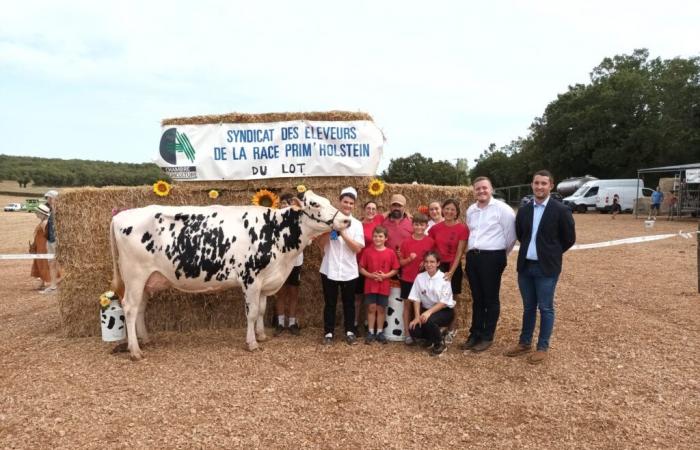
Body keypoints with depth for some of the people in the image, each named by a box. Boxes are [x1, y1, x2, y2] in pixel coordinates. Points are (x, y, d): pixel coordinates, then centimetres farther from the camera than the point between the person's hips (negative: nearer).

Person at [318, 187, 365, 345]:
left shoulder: (357, 224, 2)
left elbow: (358, 248, -9)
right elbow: (320, 244, -3)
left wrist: (343, 233, -16)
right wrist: (329, 229, -16)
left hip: (349, 271, 1)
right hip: (329, 270, -1)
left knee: (349, 303, 11)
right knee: (330, 303, 8)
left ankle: (350, 332, 24)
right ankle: (328, 333, 18)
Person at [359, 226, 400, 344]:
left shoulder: (391, 252, -3)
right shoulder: (367, 251, -3)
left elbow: (395, 270, 1)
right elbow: (361, 268, 0)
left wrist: (385, 275, -14)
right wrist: (371, 275, -16)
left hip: (384, 286, 0)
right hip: (370, 285, 0)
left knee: (381, 309, 9)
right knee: (371, 308, 4)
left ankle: (380, 332, 19)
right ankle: (370, 332, 13)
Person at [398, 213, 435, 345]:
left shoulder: (430, 241, -3)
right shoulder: (406, 242, -2)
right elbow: (401, 262, 2)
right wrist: (409, 259, -17)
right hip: (407, 279, 0)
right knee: (408, 305, 5)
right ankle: (407, 333, 12)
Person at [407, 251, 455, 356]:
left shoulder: (444, 278, -14)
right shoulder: (420, 277, -3)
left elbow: (444, 302, -17)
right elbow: (416, 299, -3)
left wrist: (429, 312, -29)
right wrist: (417, 317, -14)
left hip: (444, 311, -4)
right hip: (426, 310, 4)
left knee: (429, 321, -34)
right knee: (413, 330, -18)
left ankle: (440, 344, -5)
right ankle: (431, 339, 16)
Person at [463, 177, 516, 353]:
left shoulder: (502, 209, -8)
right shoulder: (471, 210, 12)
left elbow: (511, 234, -7)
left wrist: (501, 254, 2)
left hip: (492, 257, -6)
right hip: (473, 257, 6)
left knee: (491, 299, 4)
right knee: (477, 298, 13)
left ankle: (487, 337, 14)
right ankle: (475, 334, 23)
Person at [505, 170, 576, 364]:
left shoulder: (561, 210, -8)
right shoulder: (523, 210, 6)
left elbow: (569, 238, -1)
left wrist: (552, 254, 5)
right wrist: (529, 250, 12)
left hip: (546, 268, -4)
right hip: (525, 266, 5)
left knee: (545, 308, 4)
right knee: (528, 307, 15)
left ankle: (542, 347, 16)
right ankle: (525, 343, 27)